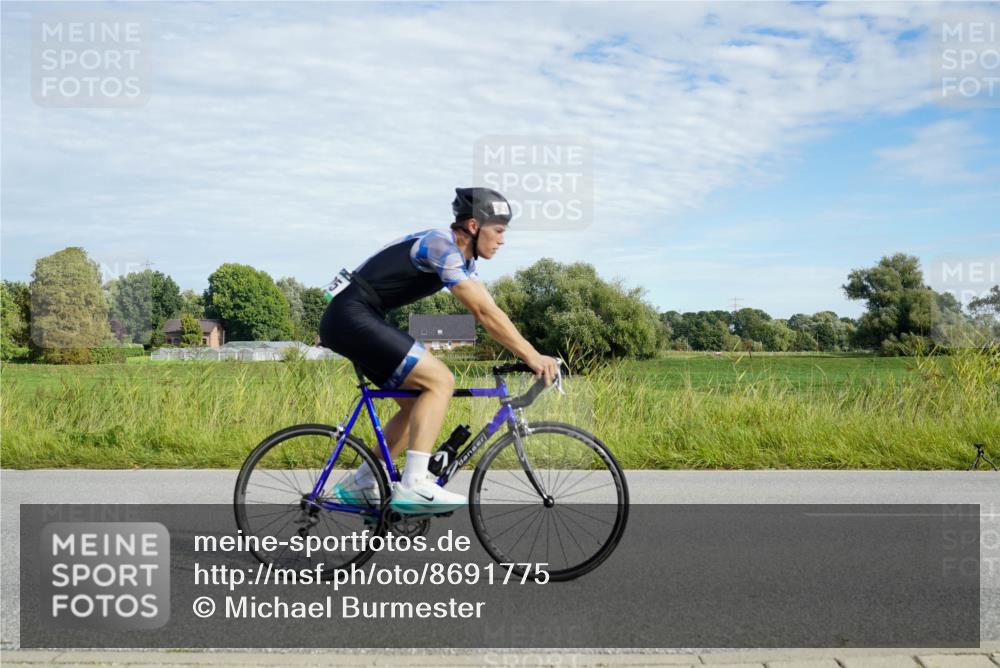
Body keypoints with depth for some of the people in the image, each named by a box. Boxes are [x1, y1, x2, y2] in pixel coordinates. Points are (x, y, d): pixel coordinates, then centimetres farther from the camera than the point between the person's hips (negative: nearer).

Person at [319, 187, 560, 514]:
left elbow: (489, 312, 10)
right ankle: (413, 484, -19)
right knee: (440, 380, -17)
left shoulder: (461, 257, 13)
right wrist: (532, 356, -22)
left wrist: (531, 354, 2)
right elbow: (485, 313, -23)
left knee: (419, 403, 10)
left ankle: (361, 484, 17)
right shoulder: (442, 247, -18)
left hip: (358, 320, 10)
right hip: (351, 317, -10)